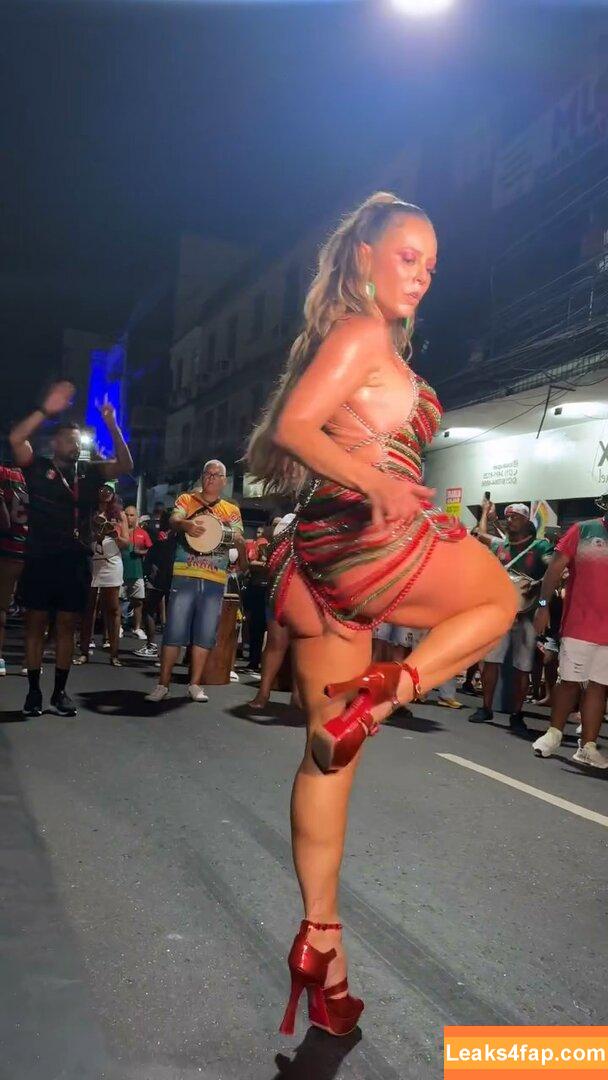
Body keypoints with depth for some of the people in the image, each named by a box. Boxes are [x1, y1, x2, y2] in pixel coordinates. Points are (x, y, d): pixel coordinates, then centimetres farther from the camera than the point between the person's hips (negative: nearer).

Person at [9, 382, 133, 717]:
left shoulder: (88, 472, 11)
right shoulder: (39, 468, 3)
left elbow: (125, 465, 1)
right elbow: (16, 439, -13)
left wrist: (112, 425, -10)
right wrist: (46, 410, -19)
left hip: (75, 561, 3)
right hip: (40, 559, -3)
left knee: (66, 627, 7)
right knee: (35, 624, 3)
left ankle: (60, 692, 16)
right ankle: (34, 691, 12)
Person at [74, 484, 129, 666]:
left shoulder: (119, 515, 11)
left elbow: (126, 543, 8)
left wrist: (115, 534, -10)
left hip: (112, 564, 0)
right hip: (90, 563, 0)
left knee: (113, 609, -1)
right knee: (88, 608, 1)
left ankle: (114, 654, 0)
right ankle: (84, 652, 5)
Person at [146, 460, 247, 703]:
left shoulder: (232, 511, 14)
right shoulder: (186, 499, 8)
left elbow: (239, 539, 7)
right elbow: (173, 520, -10)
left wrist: (240, 544, -18)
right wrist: (186, 525, -33)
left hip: (215, 581, 2)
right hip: (185, 576, -2)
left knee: (205, 634, 5)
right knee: (174, 630, -4)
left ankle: (195, 684, 16)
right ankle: (163, 684, 4)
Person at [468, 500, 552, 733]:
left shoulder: (540, 546, 0)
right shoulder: (500, 545, 14)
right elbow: (481, 534, 31)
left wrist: (537, 585, -26)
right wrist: (486, 512, 39)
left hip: (526, 614, -3)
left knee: (522, 668, 2)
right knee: (491, 660, 0)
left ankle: (517, 715, 10)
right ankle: (486, 708, 11)